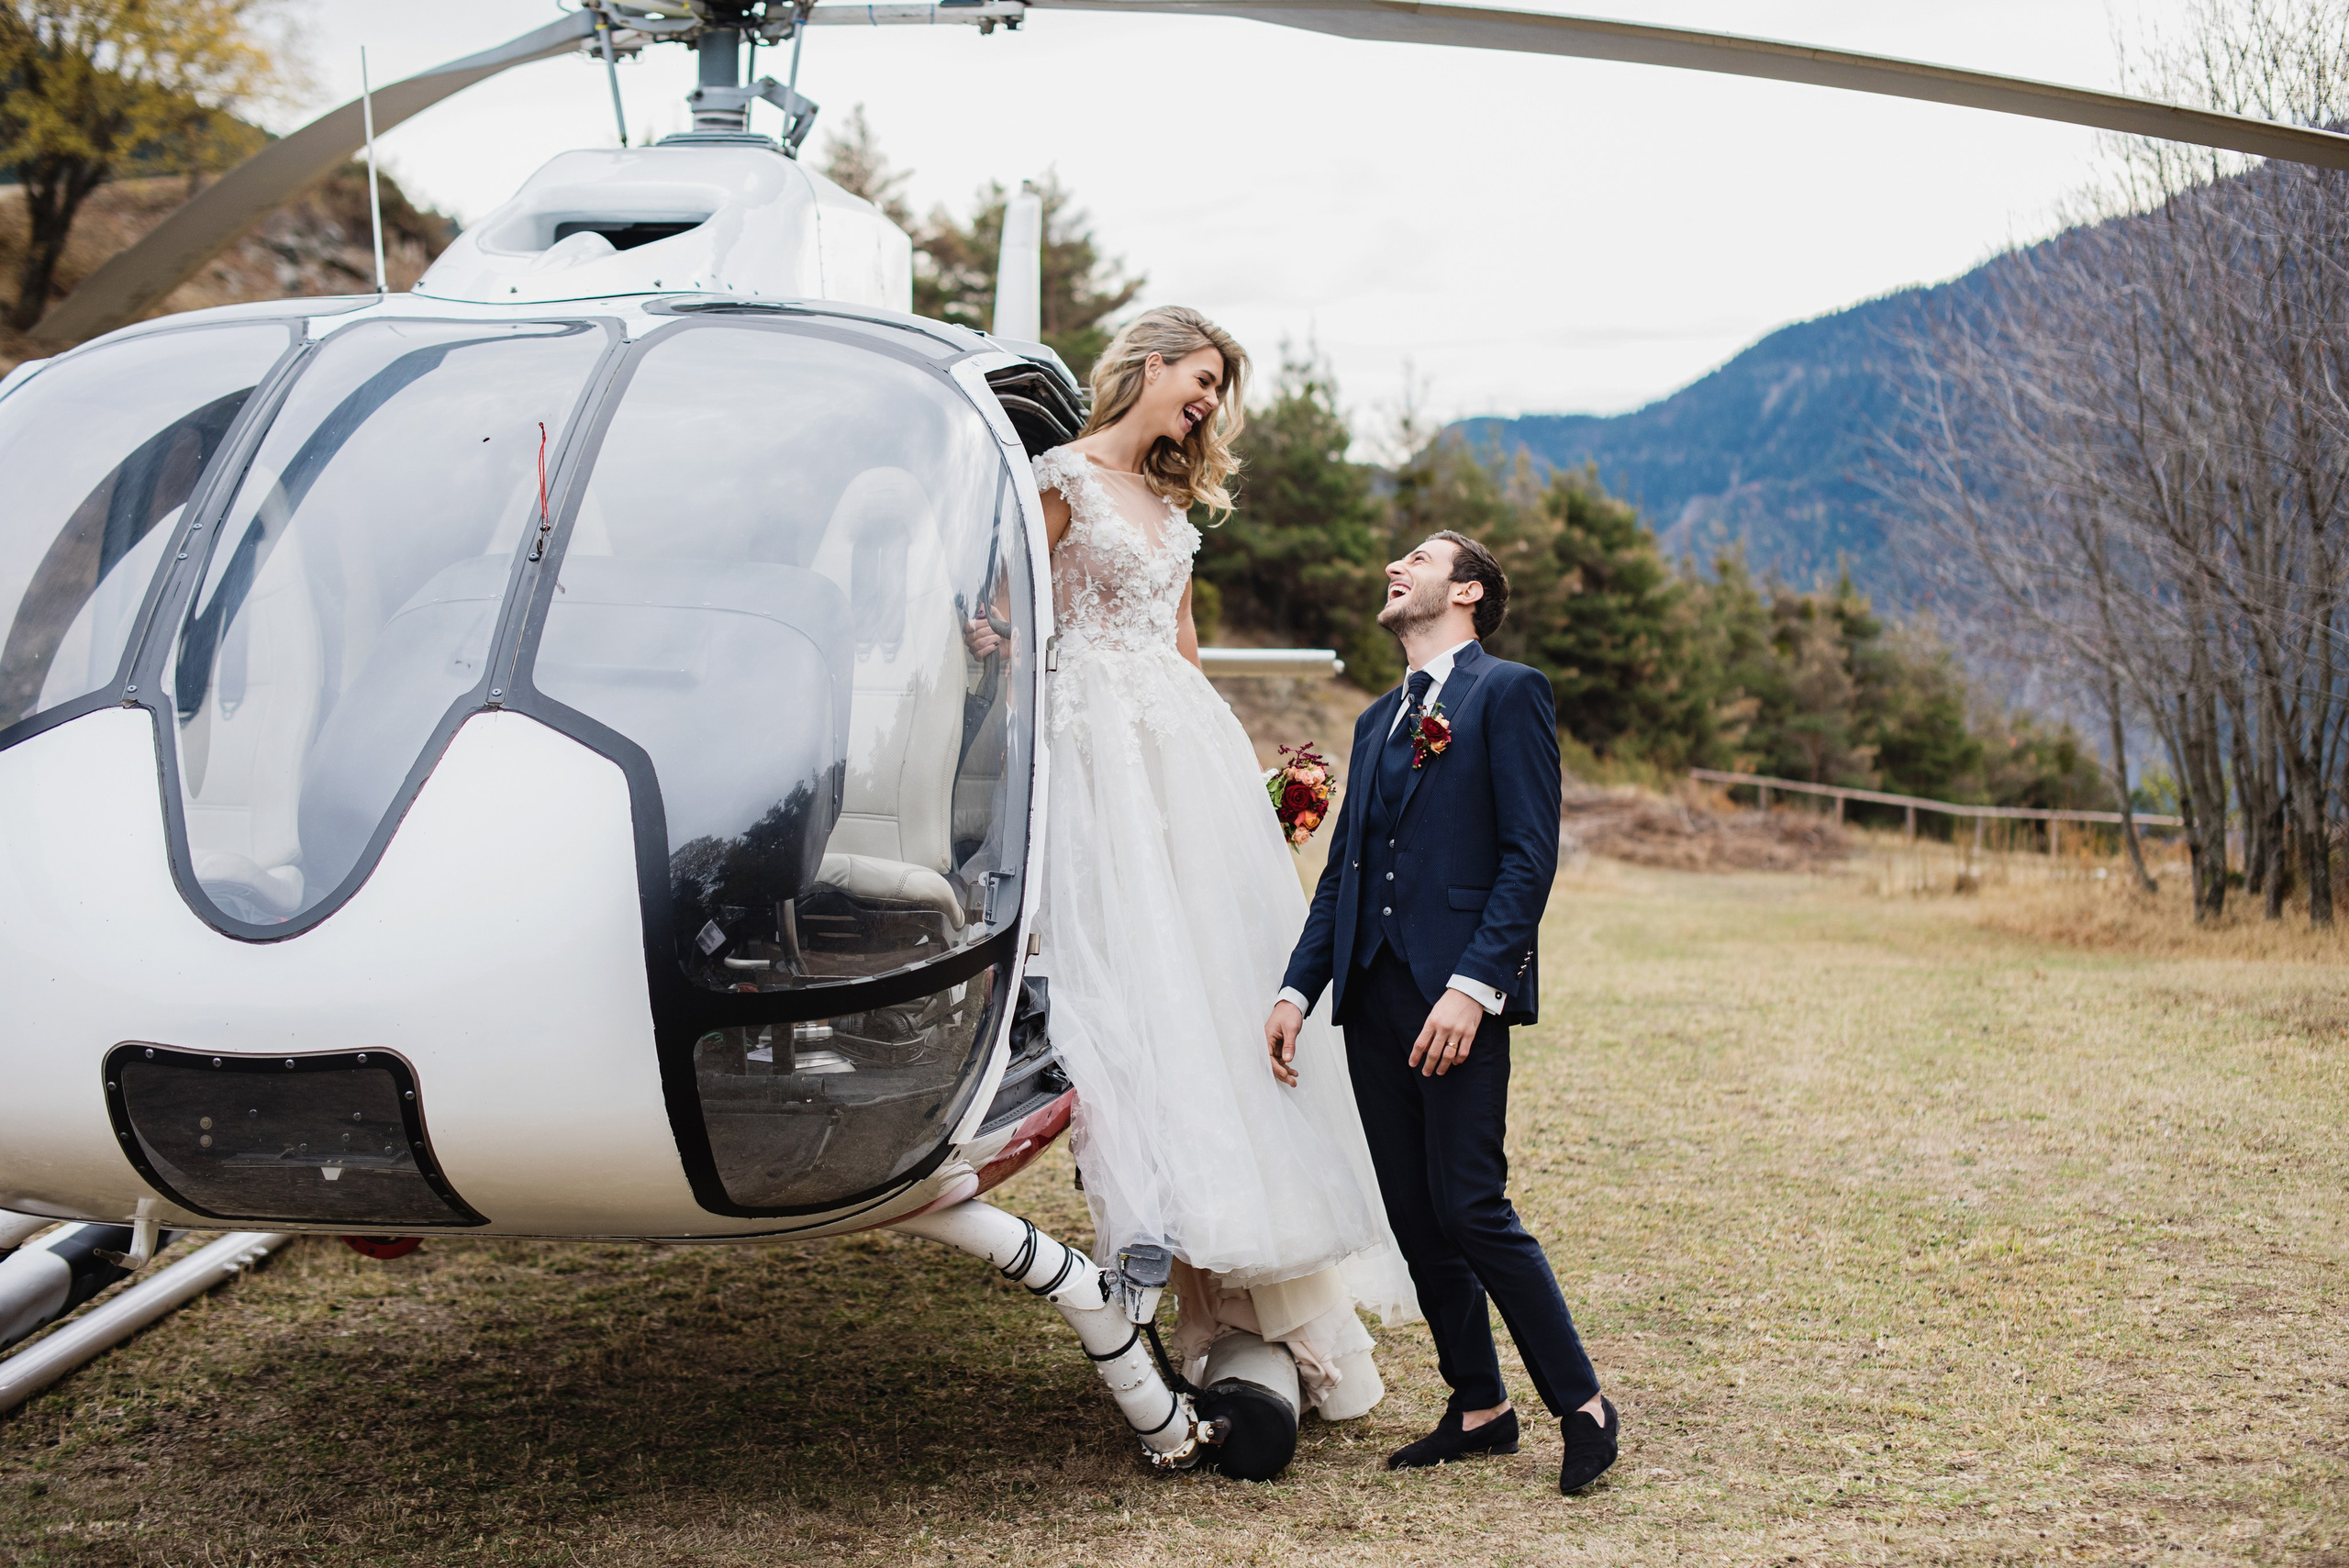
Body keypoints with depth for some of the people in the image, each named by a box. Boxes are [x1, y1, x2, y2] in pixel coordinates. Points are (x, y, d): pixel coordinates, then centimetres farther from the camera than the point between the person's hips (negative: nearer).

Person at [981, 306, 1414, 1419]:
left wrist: (1250, 764, 22)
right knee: (1132, 963, -16)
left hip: (1189, 741, 7)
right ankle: (1149, 1219, -24)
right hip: (1104, 739, -6)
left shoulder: (1169, 503, 20)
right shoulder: (1062, 478, -1)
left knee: (1228, 966, 0)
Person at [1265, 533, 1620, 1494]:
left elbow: (1530, 857, -10)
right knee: (1413, 1214, 8)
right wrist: (1297, 990, 9)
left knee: (1471, 1208, -10)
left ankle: (1583, 1405, 4)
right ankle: (1478, 1407, 20)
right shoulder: (1379, 721, 21)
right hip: (1372, 993, 7)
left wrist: (1473, 986, -19)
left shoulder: (1508, 694, -2)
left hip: (1457, 994, -7)